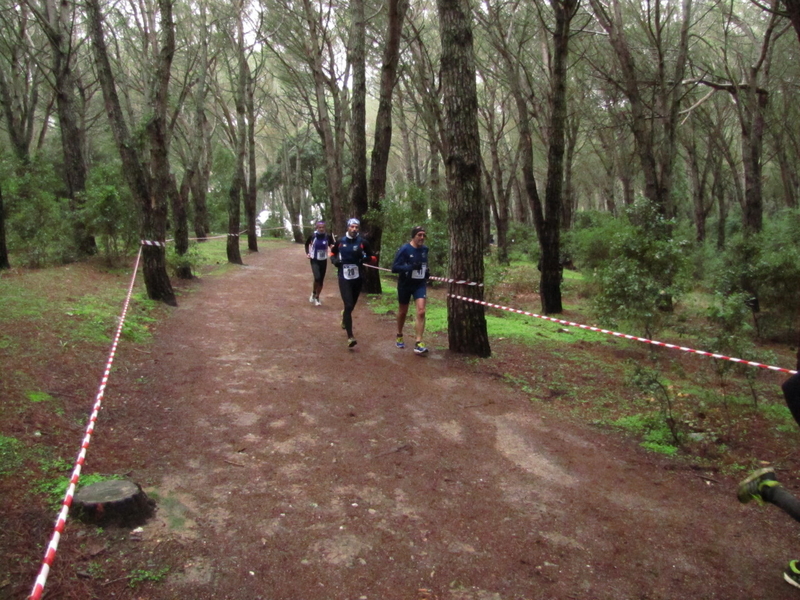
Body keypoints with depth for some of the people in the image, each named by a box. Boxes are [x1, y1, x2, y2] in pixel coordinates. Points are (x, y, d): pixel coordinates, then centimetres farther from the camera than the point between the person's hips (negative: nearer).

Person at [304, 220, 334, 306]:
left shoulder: (328, 236, -9)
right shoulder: (313, 236, -11)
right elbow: (307, 244, 8)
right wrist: (307, 253, -3)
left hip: (323, 261, 2)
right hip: (314, 260, -2)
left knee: (321, 280, 7)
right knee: (317, 278, -20)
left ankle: (317, 298, 24)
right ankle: (313, 293, 6)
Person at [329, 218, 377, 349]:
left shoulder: (363, 242, -2)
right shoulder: (340, 241, -1)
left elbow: (373, 258, 3)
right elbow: (332, 252, 17)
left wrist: (367, 258, -19)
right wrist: (334, 260, -4)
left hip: (357, 278, 2)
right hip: (344, 278, -2)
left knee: (351, 305, 18)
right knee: (348, 305, -15)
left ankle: (344, 319, 53)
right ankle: (350, 336, -16)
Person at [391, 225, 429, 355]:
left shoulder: (425, 249, 2)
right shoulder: (404, 249, -15)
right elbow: (394, 267, -21)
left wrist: (426, 272, 3)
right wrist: (411, 267, -32)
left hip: (420, 284, 3)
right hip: (405, 284, -3)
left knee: (421, 312, -13)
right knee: (403, 312, 14)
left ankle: (418, 343, -12)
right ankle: (399, 336, 39)